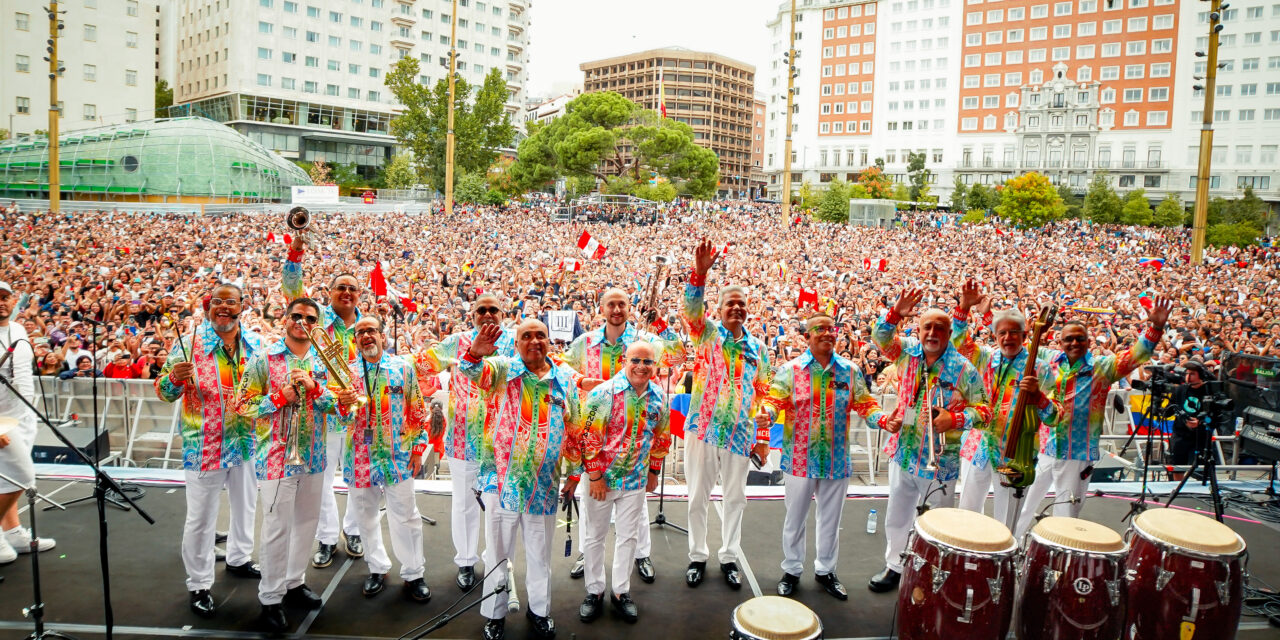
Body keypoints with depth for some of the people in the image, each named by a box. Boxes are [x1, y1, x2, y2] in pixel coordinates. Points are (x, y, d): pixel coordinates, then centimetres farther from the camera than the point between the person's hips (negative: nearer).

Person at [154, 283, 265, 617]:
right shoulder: (191, 343, -8)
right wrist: (174, 377, -28)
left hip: (247, 440, 5)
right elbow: (164, 391, -7)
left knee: (246, 504, 20)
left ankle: (239, 558, 42)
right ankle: (199, 584, 17)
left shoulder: (255, 343, 4)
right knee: (201, 517, 3)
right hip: (205, 445, -4)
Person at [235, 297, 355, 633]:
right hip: (276, 455, -5)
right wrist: (280, 398, -20)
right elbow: (243, 405, -8)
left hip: (313, 457, 5)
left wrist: (315, 388, -15)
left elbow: (334, 406, 3)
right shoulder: (264, 359, -7)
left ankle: (295, 581, 33)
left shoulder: (322, 361, 6)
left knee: (307, 522, 15)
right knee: (277, 527, 0)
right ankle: (270, 598, 14)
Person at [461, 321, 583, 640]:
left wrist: (574, 471, 11)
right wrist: (475, 353, -50)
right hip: (503, 478, -2)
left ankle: (539, 610, 35)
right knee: (499, 551, 11)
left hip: (545, 482, 2)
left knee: (540, 553, 17)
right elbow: (474, 371, -27)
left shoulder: (565, 377, 3)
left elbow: (574, 428, 10)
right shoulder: (504, 369, -5)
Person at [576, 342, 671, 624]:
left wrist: (654, 472, 12)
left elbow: (662, 438, 11)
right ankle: (594, 591, 27)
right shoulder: (604, 393, -17)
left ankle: (621, 591, 29)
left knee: (628, 536, 13)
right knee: (595, 535, 11)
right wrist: (595, 476, -17)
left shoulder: (658, 398, -2)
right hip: (602, 477, -3)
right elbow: (589, 437, -17)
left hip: (636, 481, 4)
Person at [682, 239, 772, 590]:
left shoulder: (757, 347, 8)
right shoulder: (707, 333, 0)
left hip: (740, 433, 3)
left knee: (735, 497, 12)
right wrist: (700, 272, -37)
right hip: (702, 428, -2)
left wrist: (762, 436, 5)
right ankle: (697, 556, 24)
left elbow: (762, 393, 10)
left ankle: (729, 557, 28)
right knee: (698, 496, 7)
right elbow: (692, 310, -21)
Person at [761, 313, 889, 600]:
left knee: (831, 519, 15)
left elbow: (865, 404, 4)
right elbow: (774, 399, -10)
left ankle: (825, 570, 33)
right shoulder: (790, 369, -4)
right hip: (799, 458, -2)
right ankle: (791, 570, 28)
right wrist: (766, 414, -31)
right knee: (795, 518, 10)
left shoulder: (851, 371, 4)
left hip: (837, 460, 2)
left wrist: (882, 419, -15)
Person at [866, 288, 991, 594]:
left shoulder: (963, 370, -11)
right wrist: (895, 314, -23)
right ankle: (894, 566, 37)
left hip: (940, 461, -4)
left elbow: (983, 410, -7)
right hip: (903, 453, 4)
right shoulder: (908, 351, 0)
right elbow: (881, 338, -6)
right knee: (897, 517, 19)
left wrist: (955, 419, -25)